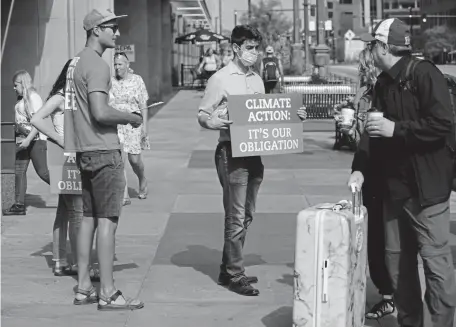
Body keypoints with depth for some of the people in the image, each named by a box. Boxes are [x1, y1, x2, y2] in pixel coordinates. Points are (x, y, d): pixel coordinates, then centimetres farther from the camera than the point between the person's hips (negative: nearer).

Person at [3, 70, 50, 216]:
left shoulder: (33, 97, -10)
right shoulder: (21, 100, 16)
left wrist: (28, 139, -24)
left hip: (35, 140, -9)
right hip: (23, 141, 9)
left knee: (42, 172, -7)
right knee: (19, 171, 2)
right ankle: (19, 205, 1)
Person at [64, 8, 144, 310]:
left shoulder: (77, 62, 16)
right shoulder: (97, 65, -14)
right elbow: (100, 113, -23)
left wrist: (123, 117, 17)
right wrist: (131, 118, -8)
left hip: (85, 150, 10)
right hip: (103, 151, -10)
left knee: (89, 218, 13)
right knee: (107, 220, -7)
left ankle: (83, 287, 17)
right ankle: (108, 293, -6)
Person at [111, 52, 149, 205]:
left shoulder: (137, 80, 0)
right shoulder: (111, 82, 5)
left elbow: (143, 105, -1)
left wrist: (145, 125, -7)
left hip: (133, 125, -2)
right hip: (116, 125, 2)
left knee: (134, 159, 0)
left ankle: (142, 180, 33)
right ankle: (124, 196, -4)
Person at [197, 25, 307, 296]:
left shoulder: (257, 80, 15)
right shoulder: (220, 79, -6)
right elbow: (203, 116, -5)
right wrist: (221, 123, -24)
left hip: (254, 153, 7)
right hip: (231, 153, -7)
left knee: (246, 216, 12)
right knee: (236, 217, -6)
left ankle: (228, 269, 22)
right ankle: (235, 276, 0)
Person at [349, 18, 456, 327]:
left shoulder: (424, 74, -12)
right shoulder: (384, 83, 12)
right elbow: (374, 130, 14)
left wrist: (396, 128, -20)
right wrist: (360, 167, 1)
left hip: (426, 186, -8)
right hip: (393, 186, 8)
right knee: (397, 260, 13)